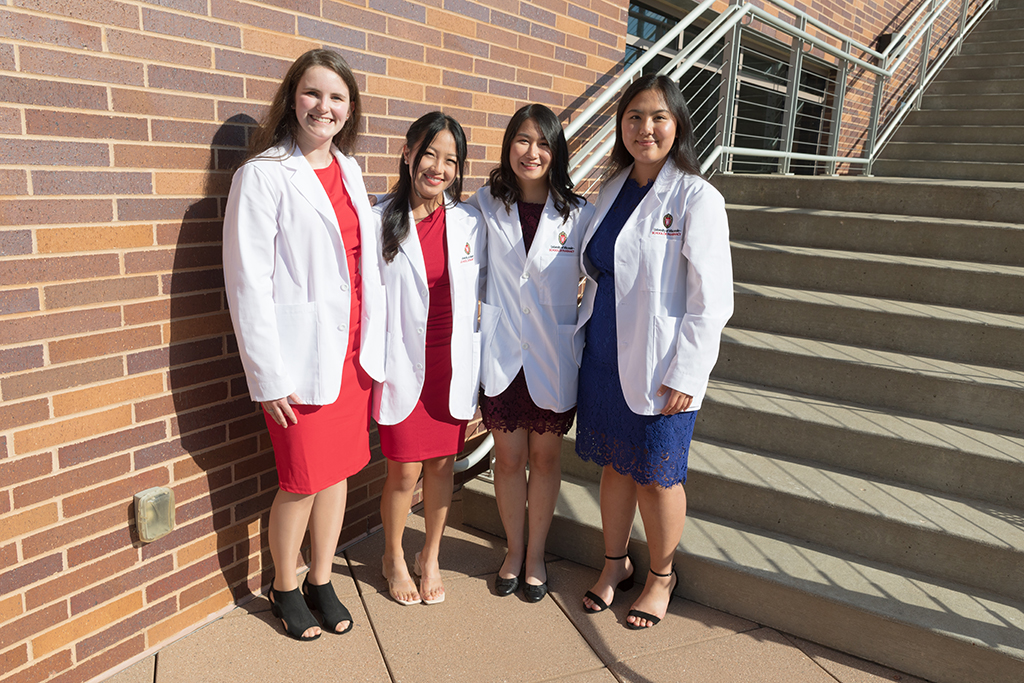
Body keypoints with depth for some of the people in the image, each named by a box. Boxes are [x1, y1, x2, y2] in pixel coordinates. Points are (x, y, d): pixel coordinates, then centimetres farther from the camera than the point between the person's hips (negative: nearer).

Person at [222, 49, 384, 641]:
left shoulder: (350, 170, 11)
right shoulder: (263, 175, -8)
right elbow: (248, 282, -12)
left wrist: (373, 349, 10)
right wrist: (269, 376, -14)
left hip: (353, 352, 6)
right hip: (303, 358, -6)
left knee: (339, 469, 14)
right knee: (303, 481, 6)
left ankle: (322, 582, 35)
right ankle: (285, 588, 32)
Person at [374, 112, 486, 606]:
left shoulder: (469, 221, 2)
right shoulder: (379, 221, -7)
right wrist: (377, 358, -8)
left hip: (452, 363, 3)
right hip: (403, 365, -3)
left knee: (442, 464, 13)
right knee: (404, 471, 4)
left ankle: (430, 558, 35)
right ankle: (393, 557, 32)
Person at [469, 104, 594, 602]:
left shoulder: (578, 214, -4)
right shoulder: (486, 206, -1)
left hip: (554, 356, 0)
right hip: (502, 353, 1)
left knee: (545, 457, 12)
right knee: (508, 457, 11)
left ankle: (535, 555, 32)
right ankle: (513, 551, 33)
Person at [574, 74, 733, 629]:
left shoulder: (697, 197, -11)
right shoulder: (612, 188, 8)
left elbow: (711, 299, -13)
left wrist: (683, 375, -16)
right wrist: (584, 337, 11)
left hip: (658, 368, -5)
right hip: (603, 356, 5)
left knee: (656, 475, 9)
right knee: (613, 463, 16)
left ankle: (661, 575, 32)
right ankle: (615, 563, 37)